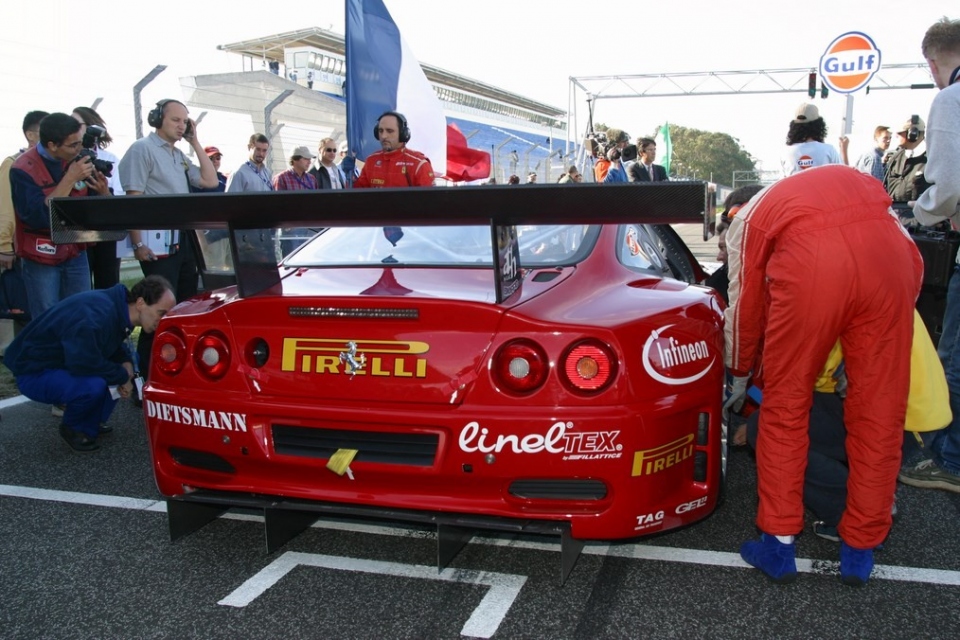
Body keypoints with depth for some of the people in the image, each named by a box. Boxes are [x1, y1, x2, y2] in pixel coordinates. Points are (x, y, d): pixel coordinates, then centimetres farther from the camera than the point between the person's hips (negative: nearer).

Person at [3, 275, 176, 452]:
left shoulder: (120, 308, -3)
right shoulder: (96, 315, -32)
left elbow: (117, 345, 13)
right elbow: (83, 363, -35)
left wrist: (127, 365, -8)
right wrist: (123, 376, -20)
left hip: (67, 363, 9)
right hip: (34, 372, -9)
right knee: (94, 385, -32)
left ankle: (90, 424, 11)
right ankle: (73, 429, -2)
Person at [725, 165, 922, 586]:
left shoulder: (747, 219, 31)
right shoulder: (852, 181, 42)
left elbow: (745, 305, 30)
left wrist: (740, 376, 46)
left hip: (809, 266, -3)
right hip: (890, 255, 4)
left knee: (784, 408, 14)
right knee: (879, 412, 14)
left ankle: (779, 544, 20)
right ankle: (860, 551, 26)